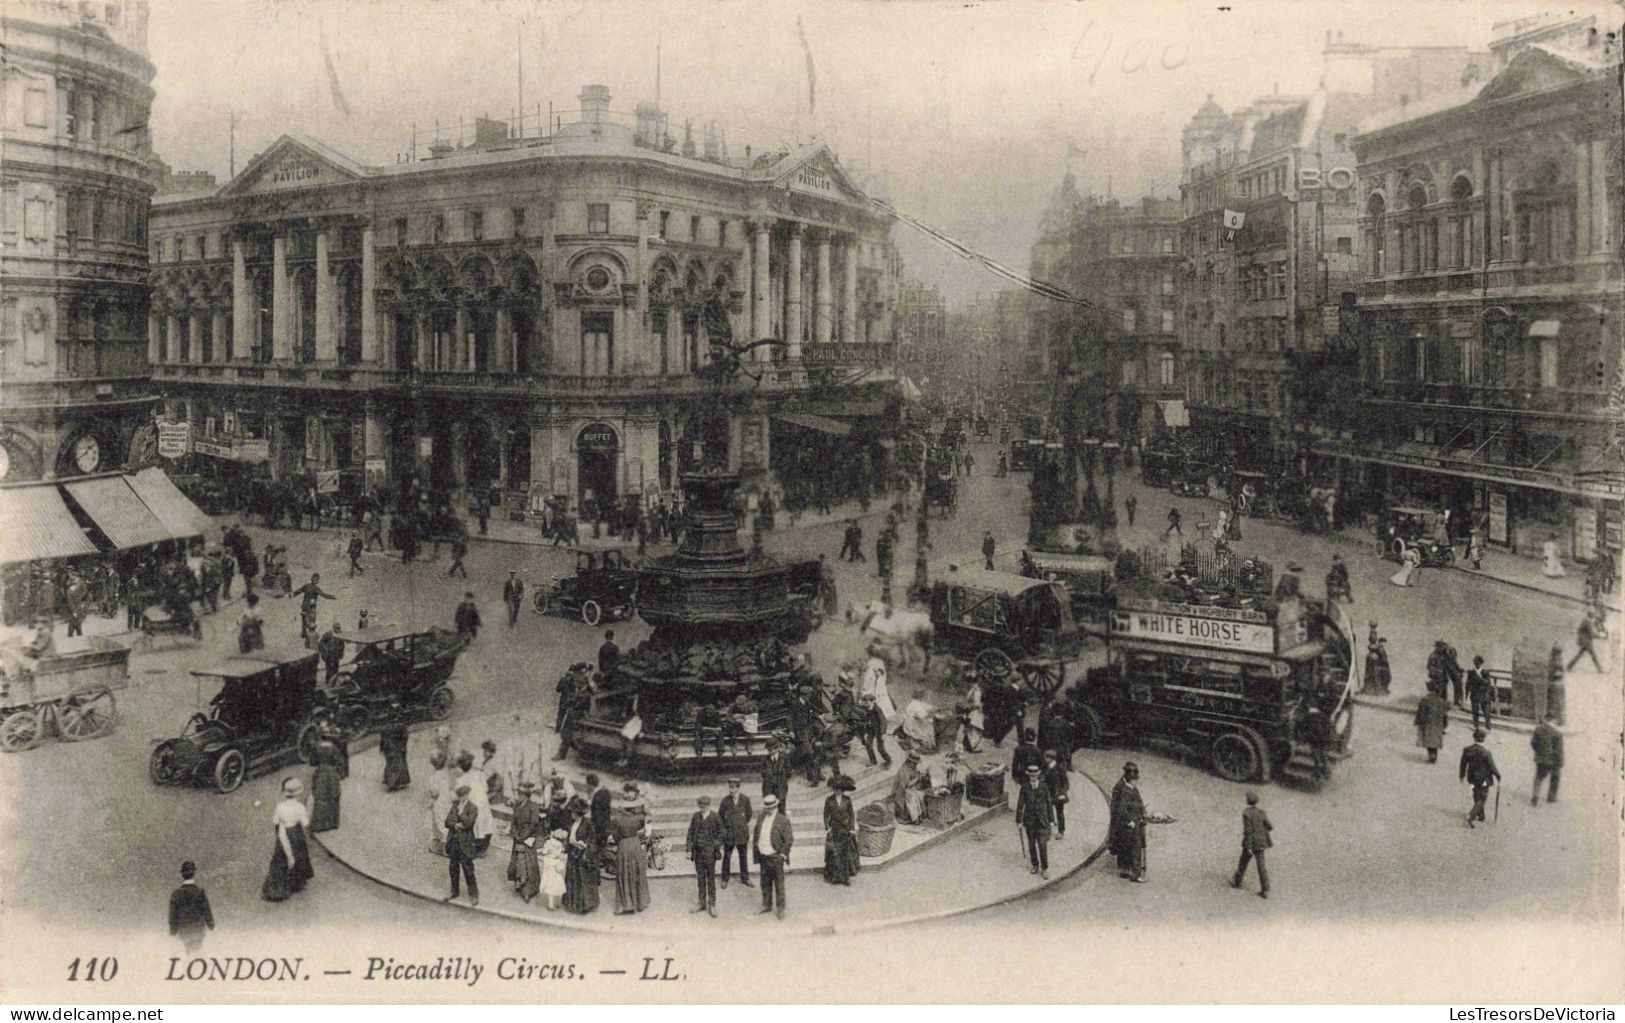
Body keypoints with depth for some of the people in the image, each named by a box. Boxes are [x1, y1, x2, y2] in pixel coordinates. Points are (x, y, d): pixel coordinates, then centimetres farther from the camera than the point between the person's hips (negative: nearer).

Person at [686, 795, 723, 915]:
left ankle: (712, 905, 10)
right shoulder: (696, 816, 3)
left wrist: (716, 847, -9)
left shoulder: (715, 817, -6)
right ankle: (702, 903, 20)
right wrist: (689, 849, 2)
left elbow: (720, 834, -1)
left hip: (710, 852, -3)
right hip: (698, 851, 3)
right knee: (700, 878, 11)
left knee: (711, 879, 3)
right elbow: (690, 833, 7)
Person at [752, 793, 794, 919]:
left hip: (776, 858, -5)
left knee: (779, 884, 4)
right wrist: (757, 860, 9)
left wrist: (785, 859, -10)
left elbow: (789, 840, -7)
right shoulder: (760, 819, 5)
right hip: (763, 857, 5)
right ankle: (766, 906, 31)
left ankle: (780, 909, 17)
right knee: (765, 884, 15)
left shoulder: (783, 820, -10)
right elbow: (755, 839, 10)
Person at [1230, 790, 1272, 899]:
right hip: (1260, 843, 4)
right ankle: (1265, 891, 3)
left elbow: (1247, 831, -19)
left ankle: (1237, 882, 35)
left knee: (1243, 863, 16)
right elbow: (1269, 827, -4)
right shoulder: (1261, 812, -3)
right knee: (1261, 866, 7)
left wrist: (1248, 847, -18)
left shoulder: (1246, 813, -17)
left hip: (1250, 843, -4)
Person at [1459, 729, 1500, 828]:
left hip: (1472, 778, 5)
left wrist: (1462, 775, 20)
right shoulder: (1485, 753, -25)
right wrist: (1498, 776, 2)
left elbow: (1463, 764, 4)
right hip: (1484, 779, -5)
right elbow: (1492, 767, -15)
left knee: (1477, 797, 23)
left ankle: (1480, 815, 37)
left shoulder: (1466, 750, -9)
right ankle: (1471, 816, -12)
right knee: (1481, 799, 4)